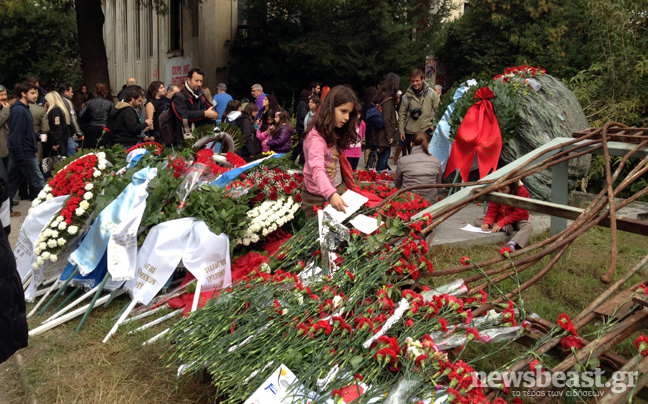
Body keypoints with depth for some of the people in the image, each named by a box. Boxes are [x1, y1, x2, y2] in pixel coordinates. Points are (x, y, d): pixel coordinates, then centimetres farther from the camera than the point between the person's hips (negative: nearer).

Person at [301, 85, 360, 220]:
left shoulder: (335, 133, 5)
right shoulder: (316, 136, -24)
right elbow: (317, 169, -37)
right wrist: (331, 194, -52)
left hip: (338, 190, 8)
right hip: (318, 197, -8)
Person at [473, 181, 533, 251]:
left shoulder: (522, 192, -20)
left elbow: (519, 213, -22)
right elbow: (492, 210, -7)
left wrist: (501, 223, -29)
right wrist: (487, 223, -27)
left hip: (515, 221, -4)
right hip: (499, 219, 4)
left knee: (528, 226, -36)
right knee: (477, 221, -14)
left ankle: (511, 244, -60)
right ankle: (504, 228, -31)